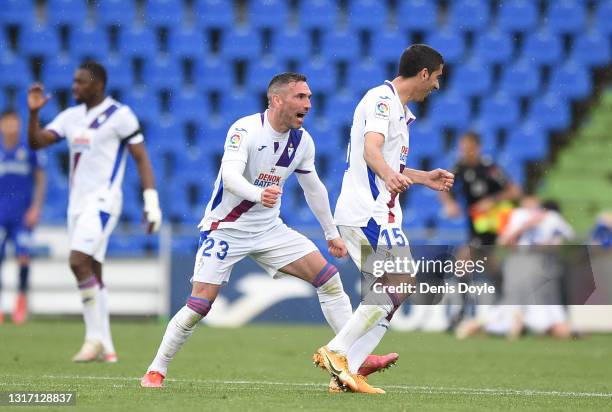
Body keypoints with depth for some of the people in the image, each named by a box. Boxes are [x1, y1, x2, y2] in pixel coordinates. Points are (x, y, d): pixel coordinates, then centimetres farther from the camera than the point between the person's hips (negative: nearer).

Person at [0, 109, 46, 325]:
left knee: (23, 256, -12)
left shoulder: (29, 151, 4)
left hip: (23, 215, -1)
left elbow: (40, 180, 7)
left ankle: (22, 295, 9)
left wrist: (36, 208, -2)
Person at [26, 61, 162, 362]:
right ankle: (105, 348, 11)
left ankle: (94, 337, -12)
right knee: (90, 273, 7)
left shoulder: (119, 115, -7)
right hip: (77, 202, 8)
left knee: (79, 261, -20)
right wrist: (34, 112, -8)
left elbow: (141, 158, -7)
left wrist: (151, 201, -13)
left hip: (103, 201, -8)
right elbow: (36, 142, 7)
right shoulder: (71, 116, 13)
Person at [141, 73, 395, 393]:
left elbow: (314, 188, 15)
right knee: (199, 306, -13)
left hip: (269, 229, 6)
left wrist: (331, 234, 19)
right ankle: (156, 371, 5)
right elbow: (230, 176, -35)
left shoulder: (302, 141, 0)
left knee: (329, 279, -5)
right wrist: (259, 194, -54)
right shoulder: (245, 130, -20)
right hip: (225, 228, -6)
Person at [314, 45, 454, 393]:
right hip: (369, 211, -11)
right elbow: (371, 149, -29)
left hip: (372, 213, 11)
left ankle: (345, 371, 4)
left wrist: (424, 178, 38)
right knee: (403, 283, -13)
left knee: (390, 290, 8)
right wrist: (390, 176, -48)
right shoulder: (382, 99, -11)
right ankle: (337, 352, -14)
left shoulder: (399, 109, 21)